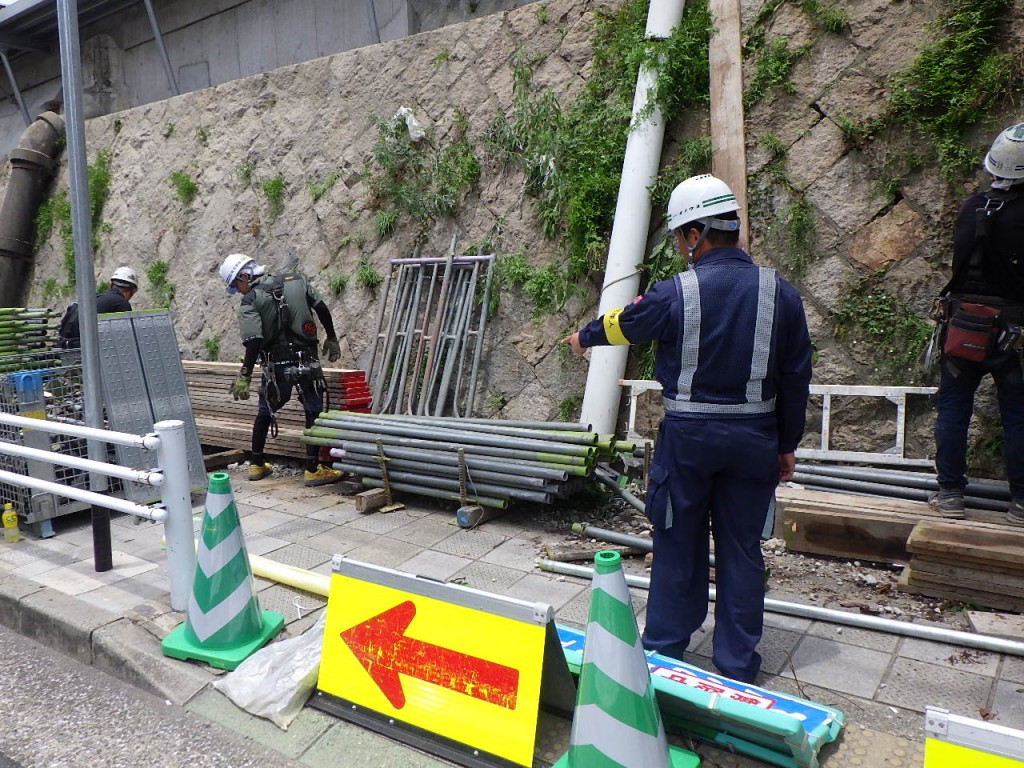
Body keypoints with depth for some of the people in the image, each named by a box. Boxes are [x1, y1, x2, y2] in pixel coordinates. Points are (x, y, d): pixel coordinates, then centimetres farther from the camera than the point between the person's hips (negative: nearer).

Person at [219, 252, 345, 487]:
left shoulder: (250, 301, -4)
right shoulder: (296, 280, 8)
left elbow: (254, 341, -15)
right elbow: (322, 308, 7)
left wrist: (245, 375, -13)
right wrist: (331, 338, 17)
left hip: (276, 366, -1)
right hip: (307, 360, 1)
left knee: (265, 412, 19)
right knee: (314, 413, 8)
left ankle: (256, 464, 31)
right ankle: (313, 470, 6)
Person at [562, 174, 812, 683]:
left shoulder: (675, 293, -12)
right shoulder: (780, 293, -3)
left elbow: (621, 324, 7)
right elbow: (796, 377, 2)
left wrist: (584, 338, 29)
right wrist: (787, 445, 14)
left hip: (688, 435, -2)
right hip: (753, 438, 3)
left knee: (678, 544, 13)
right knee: (742, 549, 13)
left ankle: (664, 650, 28)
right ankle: (738, 665, 24)